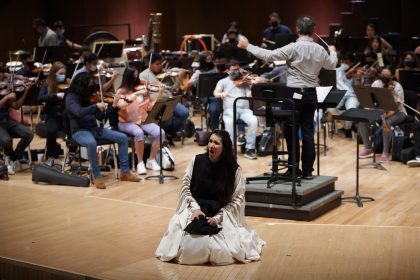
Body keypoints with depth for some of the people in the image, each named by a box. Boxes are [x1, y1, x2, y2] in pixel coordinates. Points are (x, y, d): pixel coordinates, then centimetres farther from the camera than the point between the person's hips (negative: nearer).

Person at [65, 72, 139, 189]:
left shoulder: (89, 96, 8)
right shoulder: (71, 97, -10)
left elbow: (99, 115, 8)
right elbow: (79, 112, -30)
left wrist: (113, 106, -5)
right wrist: (96, 105, -30)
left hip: (94, 129, 7)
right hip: (79, 131, -7)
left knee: (123, 138, -6)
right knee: (91, 143, -41)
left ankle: (125, 171, -3)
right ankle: (97, 176, -26)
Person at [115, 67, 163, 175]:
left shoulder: (141, 90, 8)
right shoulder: (121, 91, -4)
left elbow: (150, 107, 4)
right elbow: (120, 105, -25)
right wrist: (136, 94, -29)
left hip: (142, 120, 4)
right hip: (126, 122, -4)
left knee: (159, 133, -20)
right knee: (139, 133, -36)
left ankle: (151, 160, -1)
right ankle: (140, 163, -19)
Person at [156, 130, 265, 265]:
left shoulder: (234, 170, -7)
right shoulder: (197, 161, -3)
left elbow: (238, 198, -6)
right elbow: (185, 186, 3)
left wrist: (218, 217, -16)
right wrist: (195, 208, -10)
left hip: (221, 213, -1)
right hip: (195, 210, 1)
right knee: (188, 245, -23)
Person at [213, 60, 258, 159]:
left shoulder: (244, 82, 19)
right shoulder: (223, 81, 16)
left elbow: (249, 95, 6)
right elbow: (215, 92, -1)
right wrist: (221, 94, -25)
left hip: (244, 109, 2)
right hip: (229, 109, -1)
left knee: (254, 121, -30)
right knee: (229, 122, -37)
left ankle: (250, 148, -22)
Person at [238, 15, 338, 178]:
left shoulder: (294, 48, -15)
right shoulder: (320, 50, 3)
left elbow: (269, 56, -17)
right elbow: (332, 65, 22)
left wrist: (247, 46, -7)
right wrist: (333, 52, 44)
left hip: (295, 94, -5)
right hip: (311, 94, 5)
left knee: (291, 131, 5)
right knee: (308, 132, 8)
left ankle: (294, 167, 4)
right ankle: (307, 170, 10)